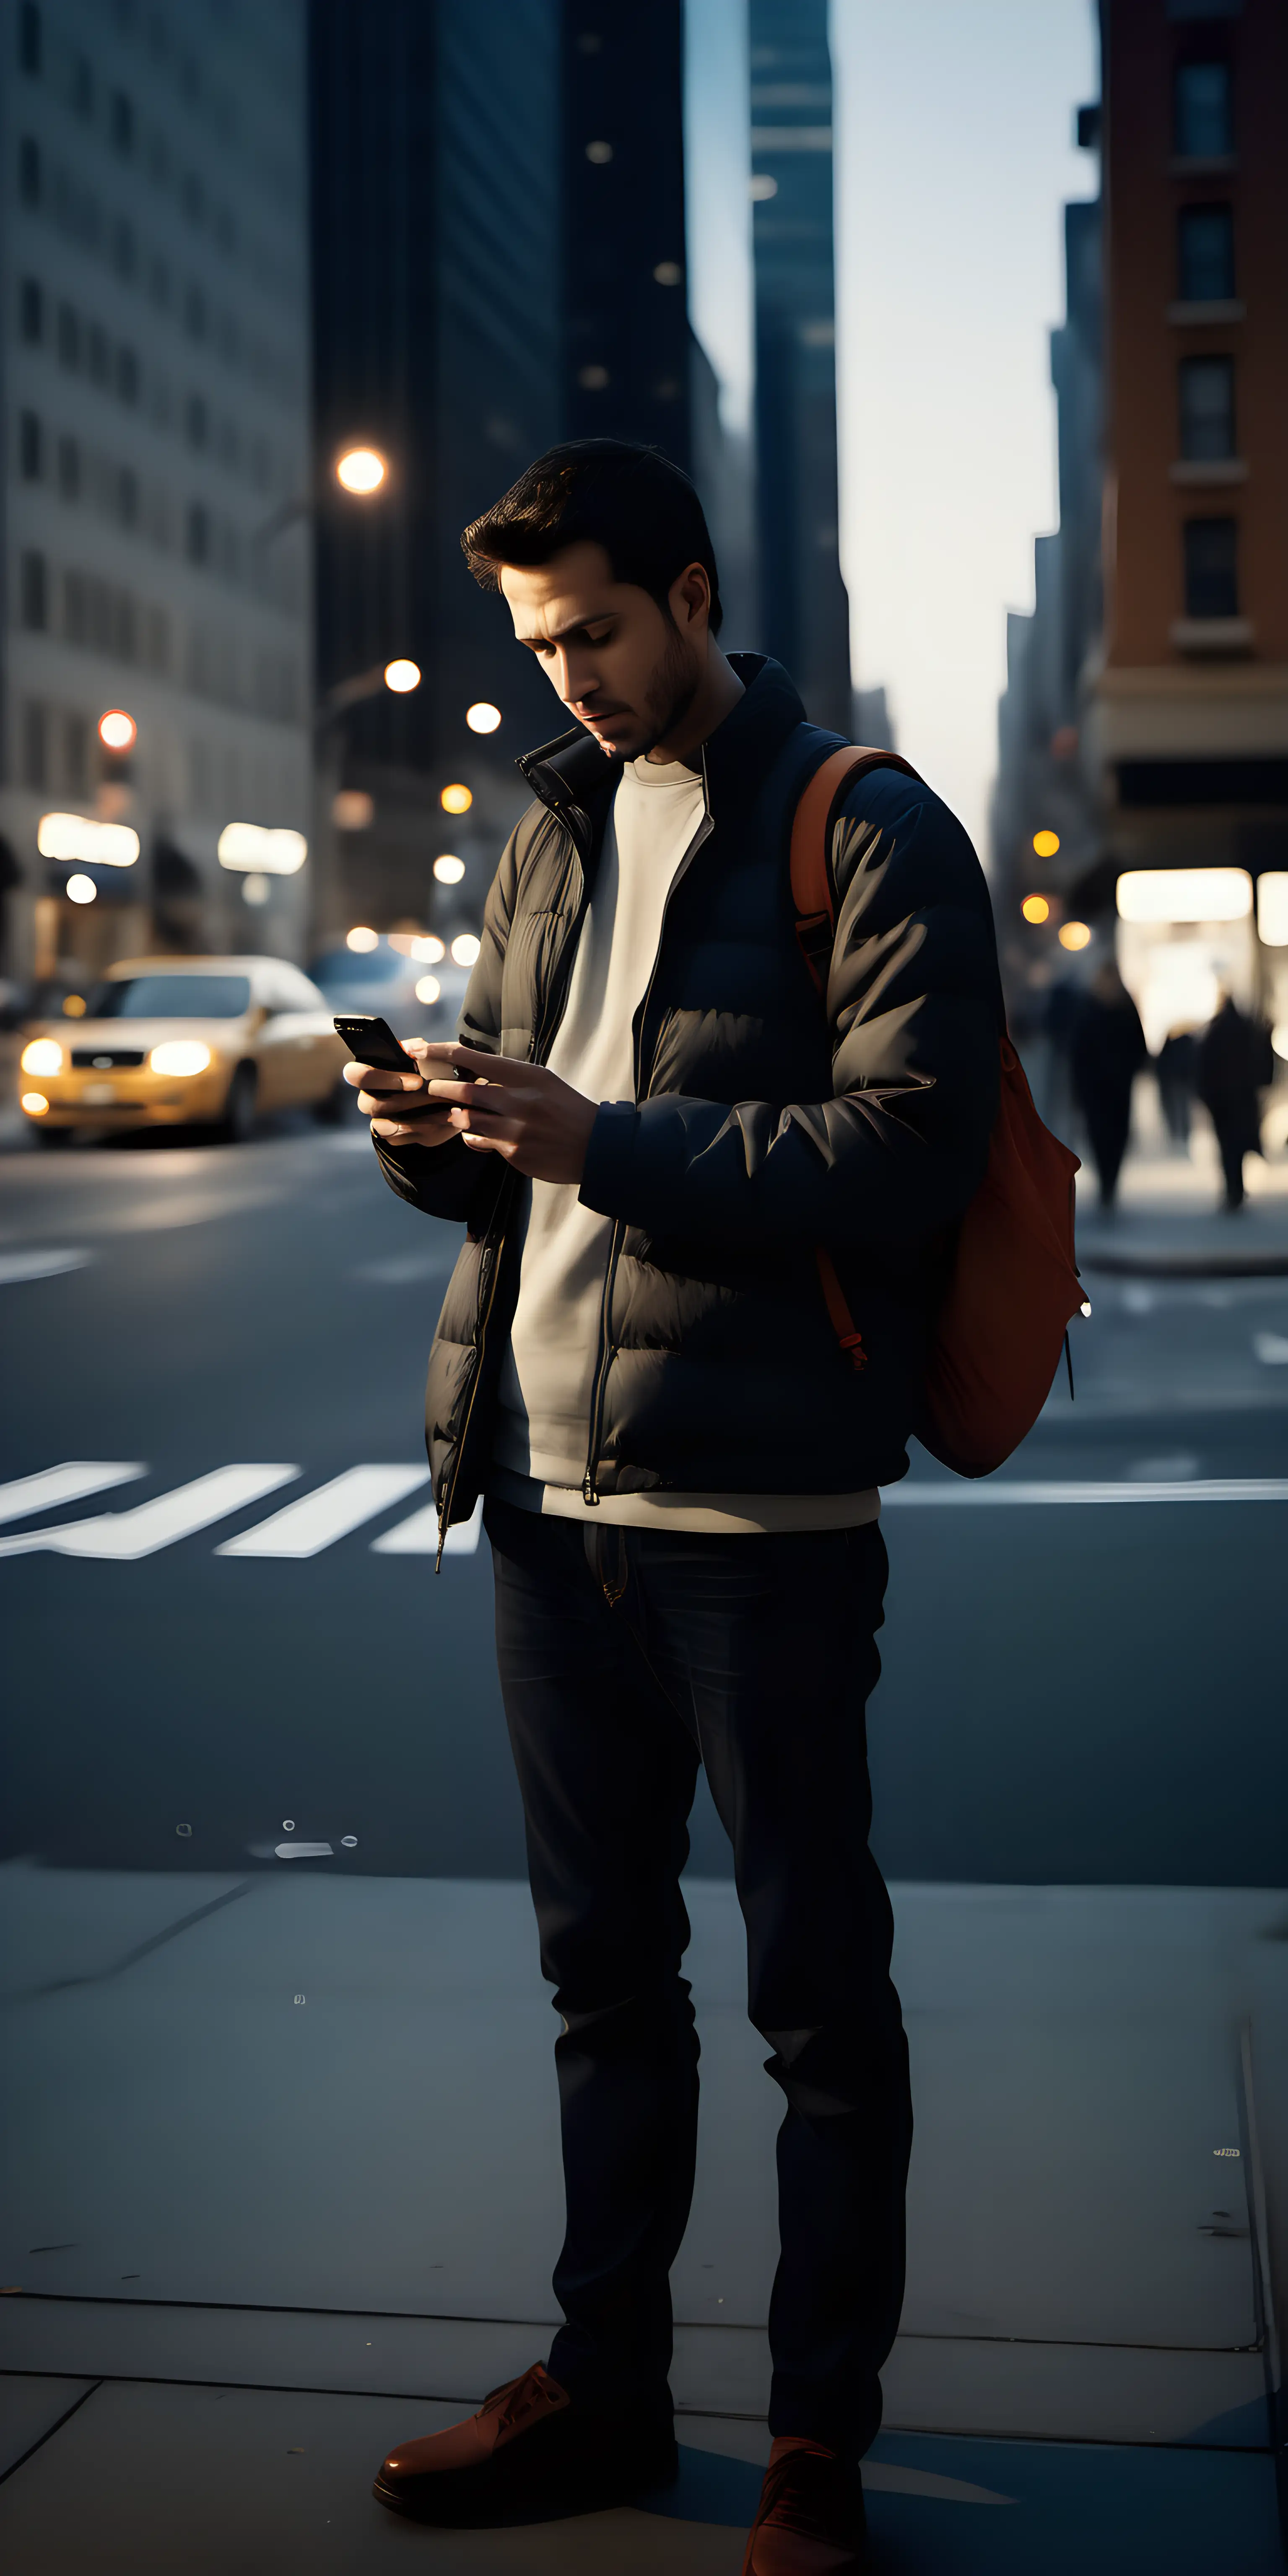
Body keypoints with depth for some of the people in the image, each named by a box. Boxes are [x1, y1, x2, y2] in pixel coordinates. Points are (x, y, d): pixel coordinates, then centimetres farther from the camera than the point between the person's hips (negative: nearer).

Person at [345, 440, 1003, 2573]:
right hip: (550, 1486, 7)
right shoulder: (557, 828, 15)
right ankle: (606, 2385, 30)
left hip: (760, 1510, -7)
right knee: (602, 1971, 16)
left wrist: (606, 1140, -21)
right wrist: (444, 1137, -3)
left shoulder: (870, 835, -6)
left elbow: (910, 1149, -17)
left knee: (818, 1989, 5)